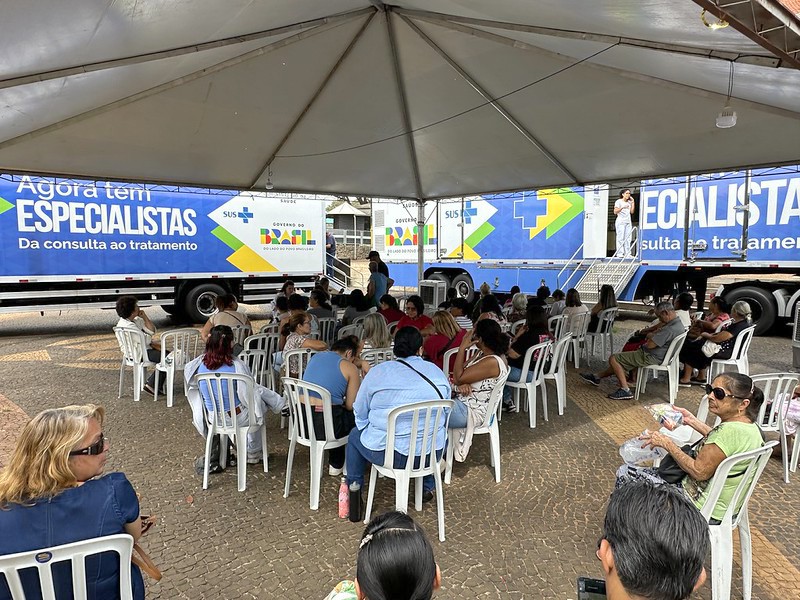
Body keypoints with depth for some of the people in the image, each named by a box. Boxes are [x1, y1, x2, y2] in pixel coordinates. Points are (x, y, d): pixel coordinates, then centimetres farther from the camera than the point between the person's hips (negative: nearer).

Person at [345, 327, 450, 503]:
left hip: (387, 454, -2)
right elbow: (445, 414, 10)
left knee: (355, 435, 27)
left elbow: (360, 415, 1)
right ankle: (428, 487, 41)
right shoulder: (437, 372, -1)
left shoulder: (377, 372, -7)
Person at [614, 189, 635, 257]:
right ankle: (620, 253, -12)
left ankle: (627, 254, -1)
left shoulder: (629, 202, 16)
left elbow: (632, 212, 9)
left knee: (628, 238, 0)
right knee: (620, 238, -11)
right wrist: (622, 207, -22)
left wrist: (633, 202, 7)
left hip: (628, 222, 5)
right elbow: (615, 212, -8)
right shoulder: (618, 201, 1)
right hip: (620, 221, -5)